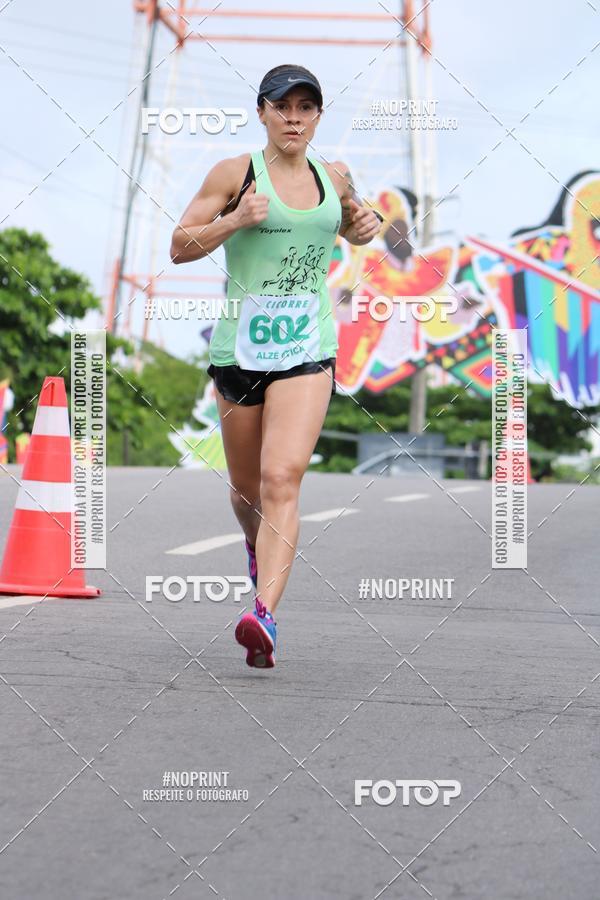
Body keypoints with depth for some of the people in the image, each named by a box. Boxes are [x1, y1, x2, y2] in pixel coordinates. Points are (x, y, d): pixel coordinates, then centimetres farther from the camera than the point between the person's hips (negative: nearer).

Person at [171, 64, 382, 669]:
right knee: (245, 486, 13)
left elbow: (350, 230, 31)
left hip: (308, 350, 0)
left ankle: (263, 615, -27)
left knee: (282, 480, -17)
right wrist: (235, 220, -17)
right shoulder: (234, 173, -1)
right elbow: (179, 247, 0)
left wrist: (363, 226, 7)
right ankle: (257, 549, 49)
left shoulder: (333, 177, 10)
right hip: (240, 344, 0)